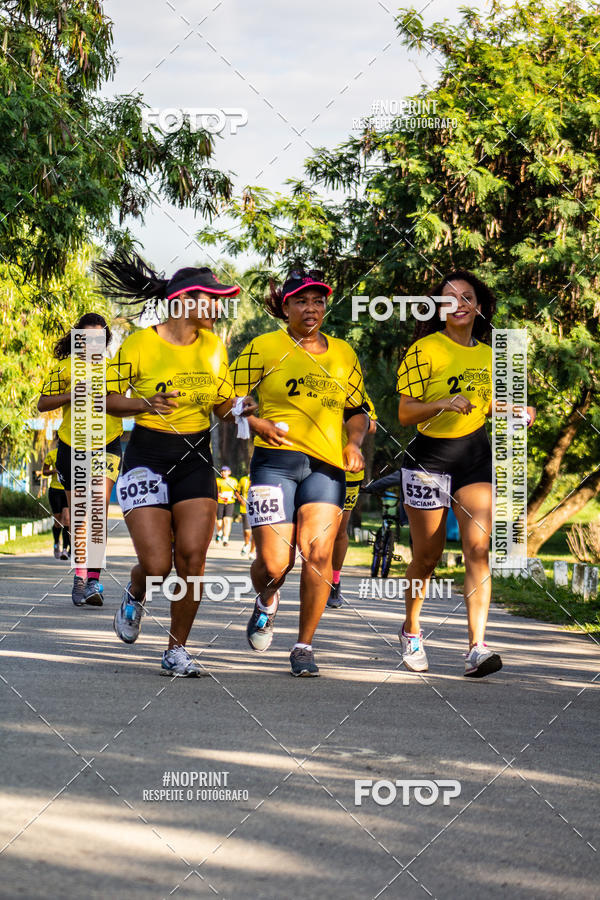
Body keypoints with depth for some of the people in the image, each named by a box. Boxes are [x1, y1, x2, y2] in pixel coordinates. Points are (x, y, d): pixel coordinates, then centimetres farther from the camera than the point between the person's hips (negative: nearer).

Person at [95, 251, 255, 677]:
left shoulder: (213, 346, 7)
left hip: (195, 458, 4)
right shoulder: (139, 344, -8)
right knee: (156, 565, -11)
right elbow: (110, 400, -3)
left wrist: (241, 408, -9)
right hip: (147, 456, -4)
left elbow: (222, 406, 13)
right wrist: (146, 404, -21)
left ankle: (177, 651, 5)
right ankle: (136, 595, 26)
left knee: (192, 558, -9)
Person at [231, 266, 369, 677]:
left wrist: (355, 442, 7)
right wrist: (259, 424, -11)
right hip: (275, 461, -2)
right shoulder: (263, 348, 4)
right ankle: (266, 602, 29)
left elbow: (357, 409, 25)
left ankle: (305, 647, -1)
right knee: (274, 563, -9)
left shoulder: (343, 353, 16)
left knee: (318, 551, -14)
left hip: (327, 465, 3)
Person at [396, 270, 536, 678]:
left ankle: (477, 647, -17)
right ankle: (411, 630, 31)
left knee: (478, 547, -11)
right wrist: (443, 403, -29)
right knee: (428, 554, 5)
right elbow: (405, 413, -12)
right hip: (429, 458, -3)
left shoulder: (488, 355, 9)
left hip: (476, 456, 4)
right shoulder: (424, 350, -8)